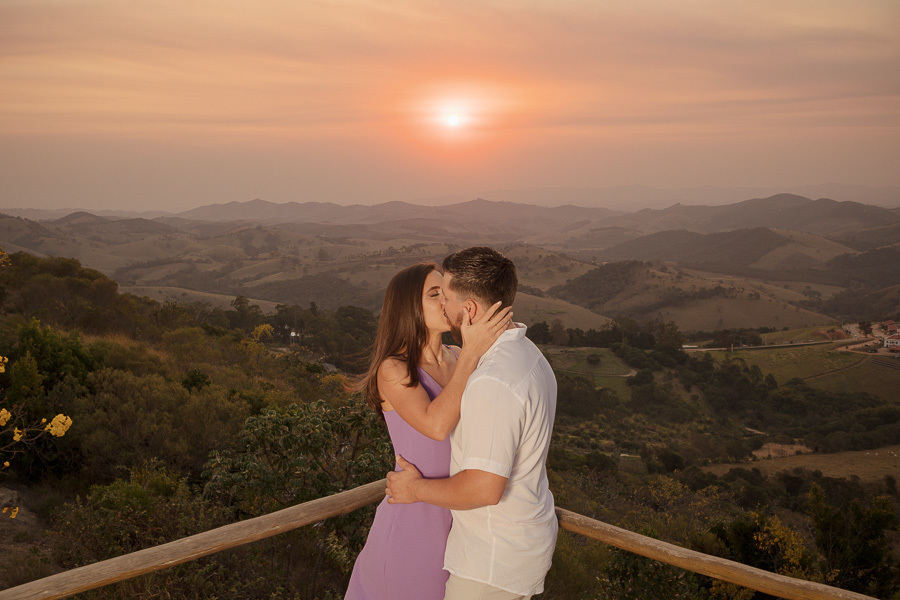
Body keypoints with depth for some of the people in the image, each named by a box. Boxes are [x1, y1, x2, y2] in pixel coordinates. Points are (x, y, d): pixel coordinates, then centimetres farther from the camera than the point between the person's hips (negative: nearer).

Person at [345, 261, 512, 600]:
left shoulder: (457, 358, 0)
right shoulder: (393, 370, -17)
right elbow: (437, 426, -33)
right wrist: (472, 353, -32)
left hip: (456, 516, 6)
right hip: (413, 520, -6)